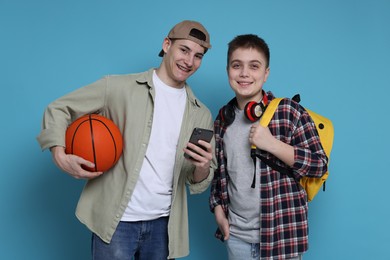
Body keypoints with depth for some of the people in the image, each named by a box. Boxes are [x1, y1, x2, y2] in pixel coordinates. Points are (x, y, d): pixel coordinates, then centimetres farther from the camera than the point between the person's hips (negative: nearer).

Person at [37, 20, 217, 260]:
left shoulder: (201, 114, 6)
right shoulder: (119, 87, -5)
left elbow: (198, 184, 8)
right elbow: (58, 109, 1)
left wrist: (203, 168, -16)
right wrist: (60, 155, -16)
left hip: (163, 224, 4)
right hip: (115, 221, -4)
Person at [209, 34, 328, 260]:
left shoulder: (289, 111, -10)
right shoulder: (223, 119, 4)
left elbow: (320, 165, -10)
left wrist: (272, 144, -20)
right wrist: (218, 210, 6)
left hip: (281, 233, -4)